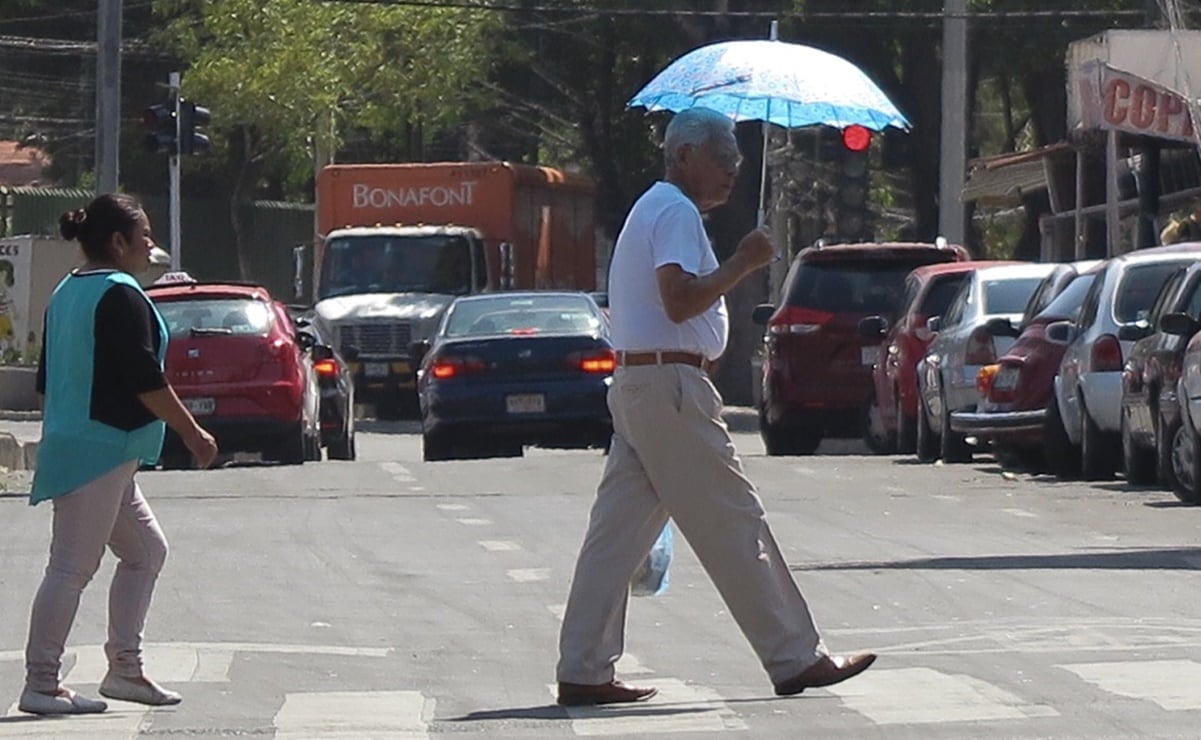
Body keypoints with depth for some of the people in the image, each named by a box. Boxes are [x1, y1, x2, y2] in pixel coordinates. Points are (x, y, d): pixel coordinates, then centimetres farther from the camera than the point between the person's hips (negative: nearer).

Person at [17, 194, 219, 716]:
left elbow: (47, 378, 20)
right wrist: (193, 434, -10)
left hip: (69, 442, 10)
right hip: (100, 450, -10)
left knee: (145, 550, 16)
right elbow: (145, 380, -18)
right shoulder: (121, 295, -14)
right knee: (72, 565, -7)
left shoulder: (67, 292, 15)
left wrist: (52, 441, 26)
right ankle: (41, 684, -6)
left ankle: (125, 669, 15)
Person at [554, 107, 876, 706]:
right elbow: (679, 300, -23)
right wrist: (742, 263, -17)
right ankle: (795, 660, -1)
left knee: (618, 532, 6)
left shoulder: (653, 208, 22)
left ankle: (582, 671, 3)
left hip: (634, 383, 11)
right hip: (670, 383, -11)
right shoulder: (676, 212, -11)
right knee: (734, 526, -5)